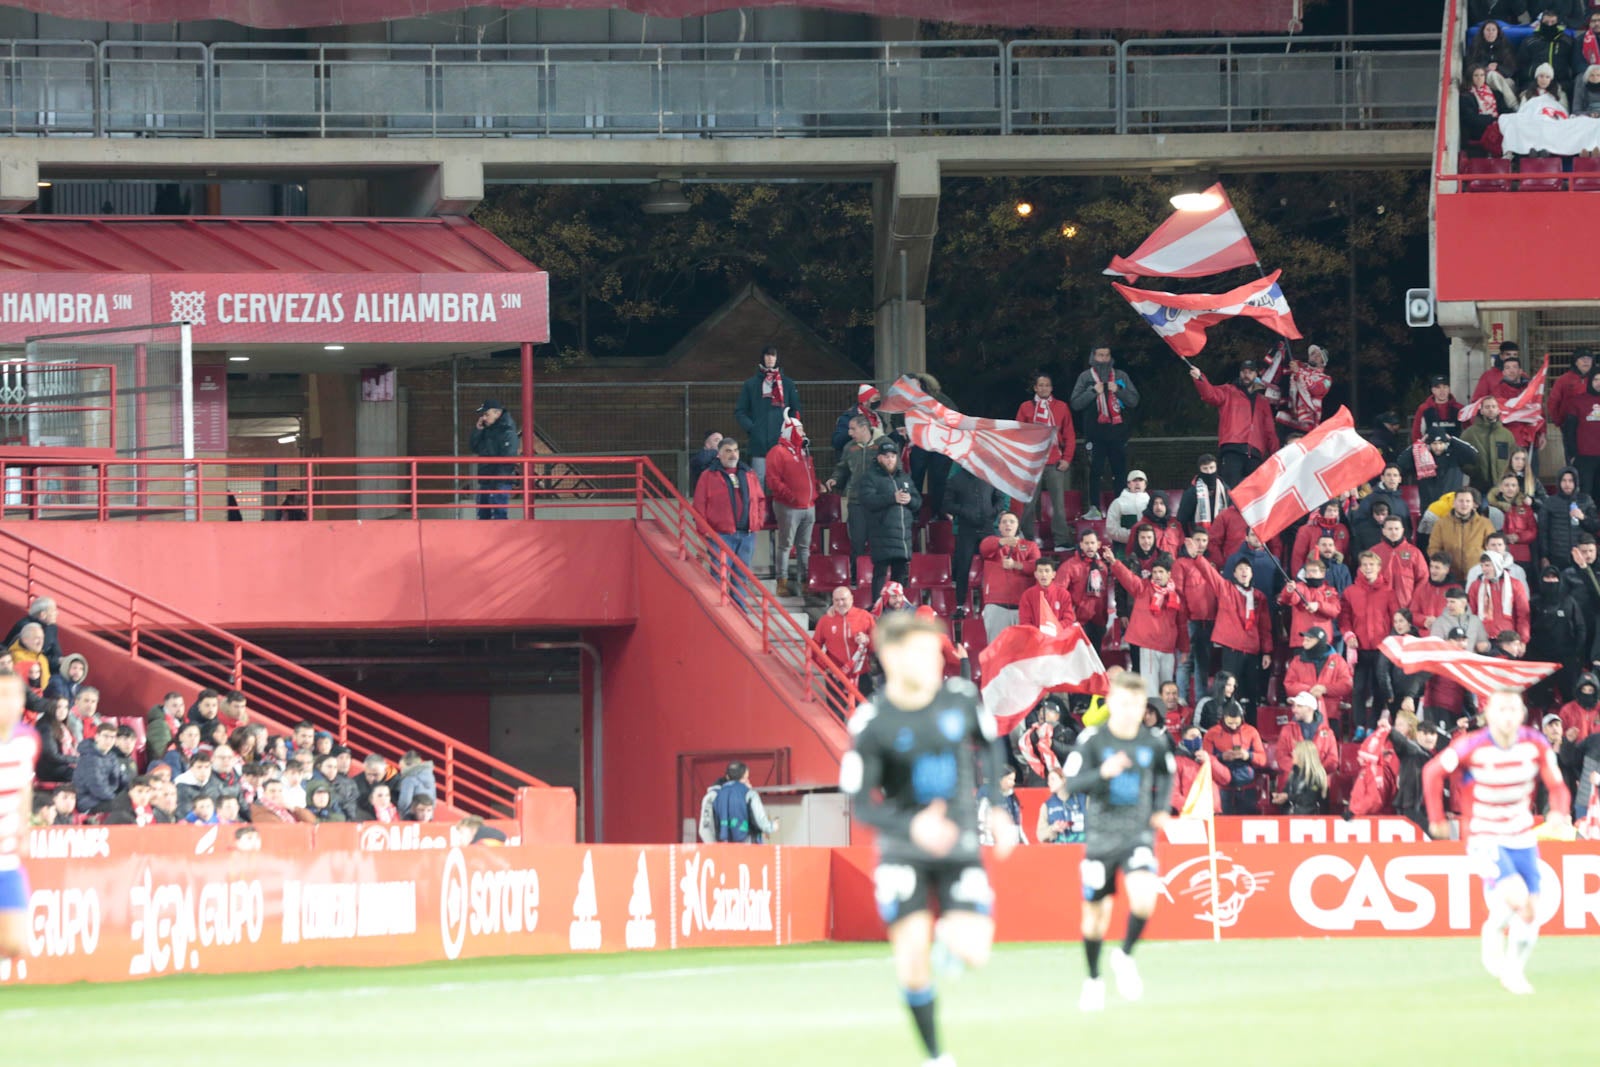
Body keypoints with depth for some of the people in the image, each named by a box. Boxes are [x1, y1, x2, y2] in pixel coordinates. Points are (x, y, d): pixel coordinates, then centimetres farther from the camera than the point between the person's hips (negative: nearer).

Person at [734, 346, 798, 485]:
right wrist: (750, 427, -5)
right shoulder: (751, 384, 9)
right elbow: (740, 411, 9)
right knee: (759, 478, -5)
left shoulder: (787, 383, 12)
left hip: (782, 442, 1)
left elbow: (797, 411, 15)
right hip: (759, 442, -1)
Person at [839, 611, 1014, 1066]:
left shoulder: (961, 698, -8)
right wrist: (911, 827, -31)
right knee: (913, 955, -10)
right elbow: (860, 801, -14)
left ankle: (949, 937, 25)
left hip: (960, 842, 2)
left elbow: (991, 746, 13)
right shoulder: (872, 723, -17)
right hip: (903, 849, -2)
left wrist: (997, 809, 6)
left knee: (973, 953, -14)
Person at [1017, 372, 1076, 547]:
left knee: (1058, 503, -4)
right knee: (1030, 503, 0)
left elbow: (1070, 435, 8)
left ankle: (1060, 541, -5)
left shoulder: (1061, 407, 8)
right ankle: (1028, 540, 6)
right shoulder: (1026, 407, 7)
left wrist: (1067, 459, -1)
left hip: (1055, 464, 0)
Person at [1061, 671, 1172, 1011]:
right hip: (1100, 838, -1)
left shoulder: (1154, 741, -2)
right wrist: (1103, 772, -30)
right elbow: (1071, 783, -13)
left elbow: (1166, 774, 19)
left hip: (1138, 834, 1)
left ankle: (1124, 957, 2)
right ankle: (1093, 980, 28)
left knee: (1145, 897, -24)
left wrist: (1162, 808, 5)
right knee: (1096, 911, 7)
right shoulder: (1092, 740, -10)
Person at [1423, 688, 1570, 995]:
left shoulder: (1536, 745, -9)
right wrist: (1436, 818, -1)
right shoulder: (1472, 747, -19)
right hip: (1485, 839, -4)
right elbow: (1432, 772, -5)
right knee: (1515, 896, -25)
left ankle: (1515, 972, 27)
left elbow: (1557, 786, -3)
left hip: (1522, 839, 4)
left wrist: (1559, 811, -24)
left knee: (1529, 911, 4)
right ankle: (1494, 934, 6)